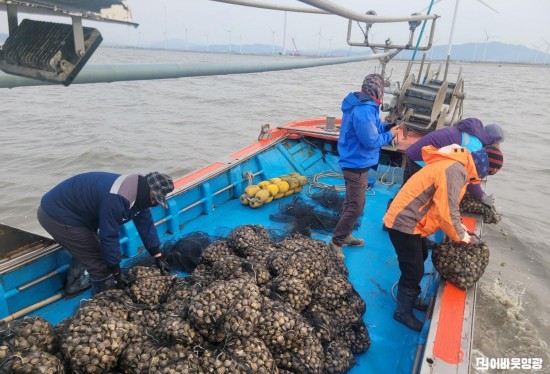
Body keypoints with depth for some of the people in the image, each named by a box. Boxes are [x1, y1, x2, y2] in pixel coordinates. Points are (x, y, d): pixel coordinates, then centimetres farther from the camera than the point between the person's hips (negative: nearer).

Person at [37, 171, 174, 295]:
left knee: (84, 252, 26)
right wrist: (116, 273, -17)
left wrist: (158, 257, 5)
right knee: (98, 260, -5)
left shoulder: (138, 193, -3)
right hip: (57, 215, -10)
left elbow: (146, 224, 4)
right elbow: (109, 236, -29)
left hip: (61, 210, 10)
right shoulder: (116, 199, -35)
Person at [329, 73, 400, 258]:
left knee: (351, 203, 21)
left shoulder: (360, 104, 7)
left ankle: (345, 235, 35)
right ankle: (336, 242, 7)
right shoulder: (364, 110, -25)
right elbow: (371, 141, -23)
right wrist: (389, 135, -8)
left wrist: (385, 127, 3)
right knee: (356, 207, -3)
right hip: (357, 164, -11)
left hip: (354, 162, 11)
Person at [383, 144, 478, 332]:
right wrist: (459, 235, -7)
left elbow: (442, 205, 19)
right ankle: (403, 311, 22)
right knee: (414, 271, 2)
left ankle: (409, 298, 43)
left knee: (420, 257, 25)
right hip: (405, 224, -10)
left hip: (406, 220, 10)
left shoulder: (452, 165, 12)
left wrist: (457, 227, 10)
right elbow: (447, 211, -24)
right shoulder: (455, 170, -21)